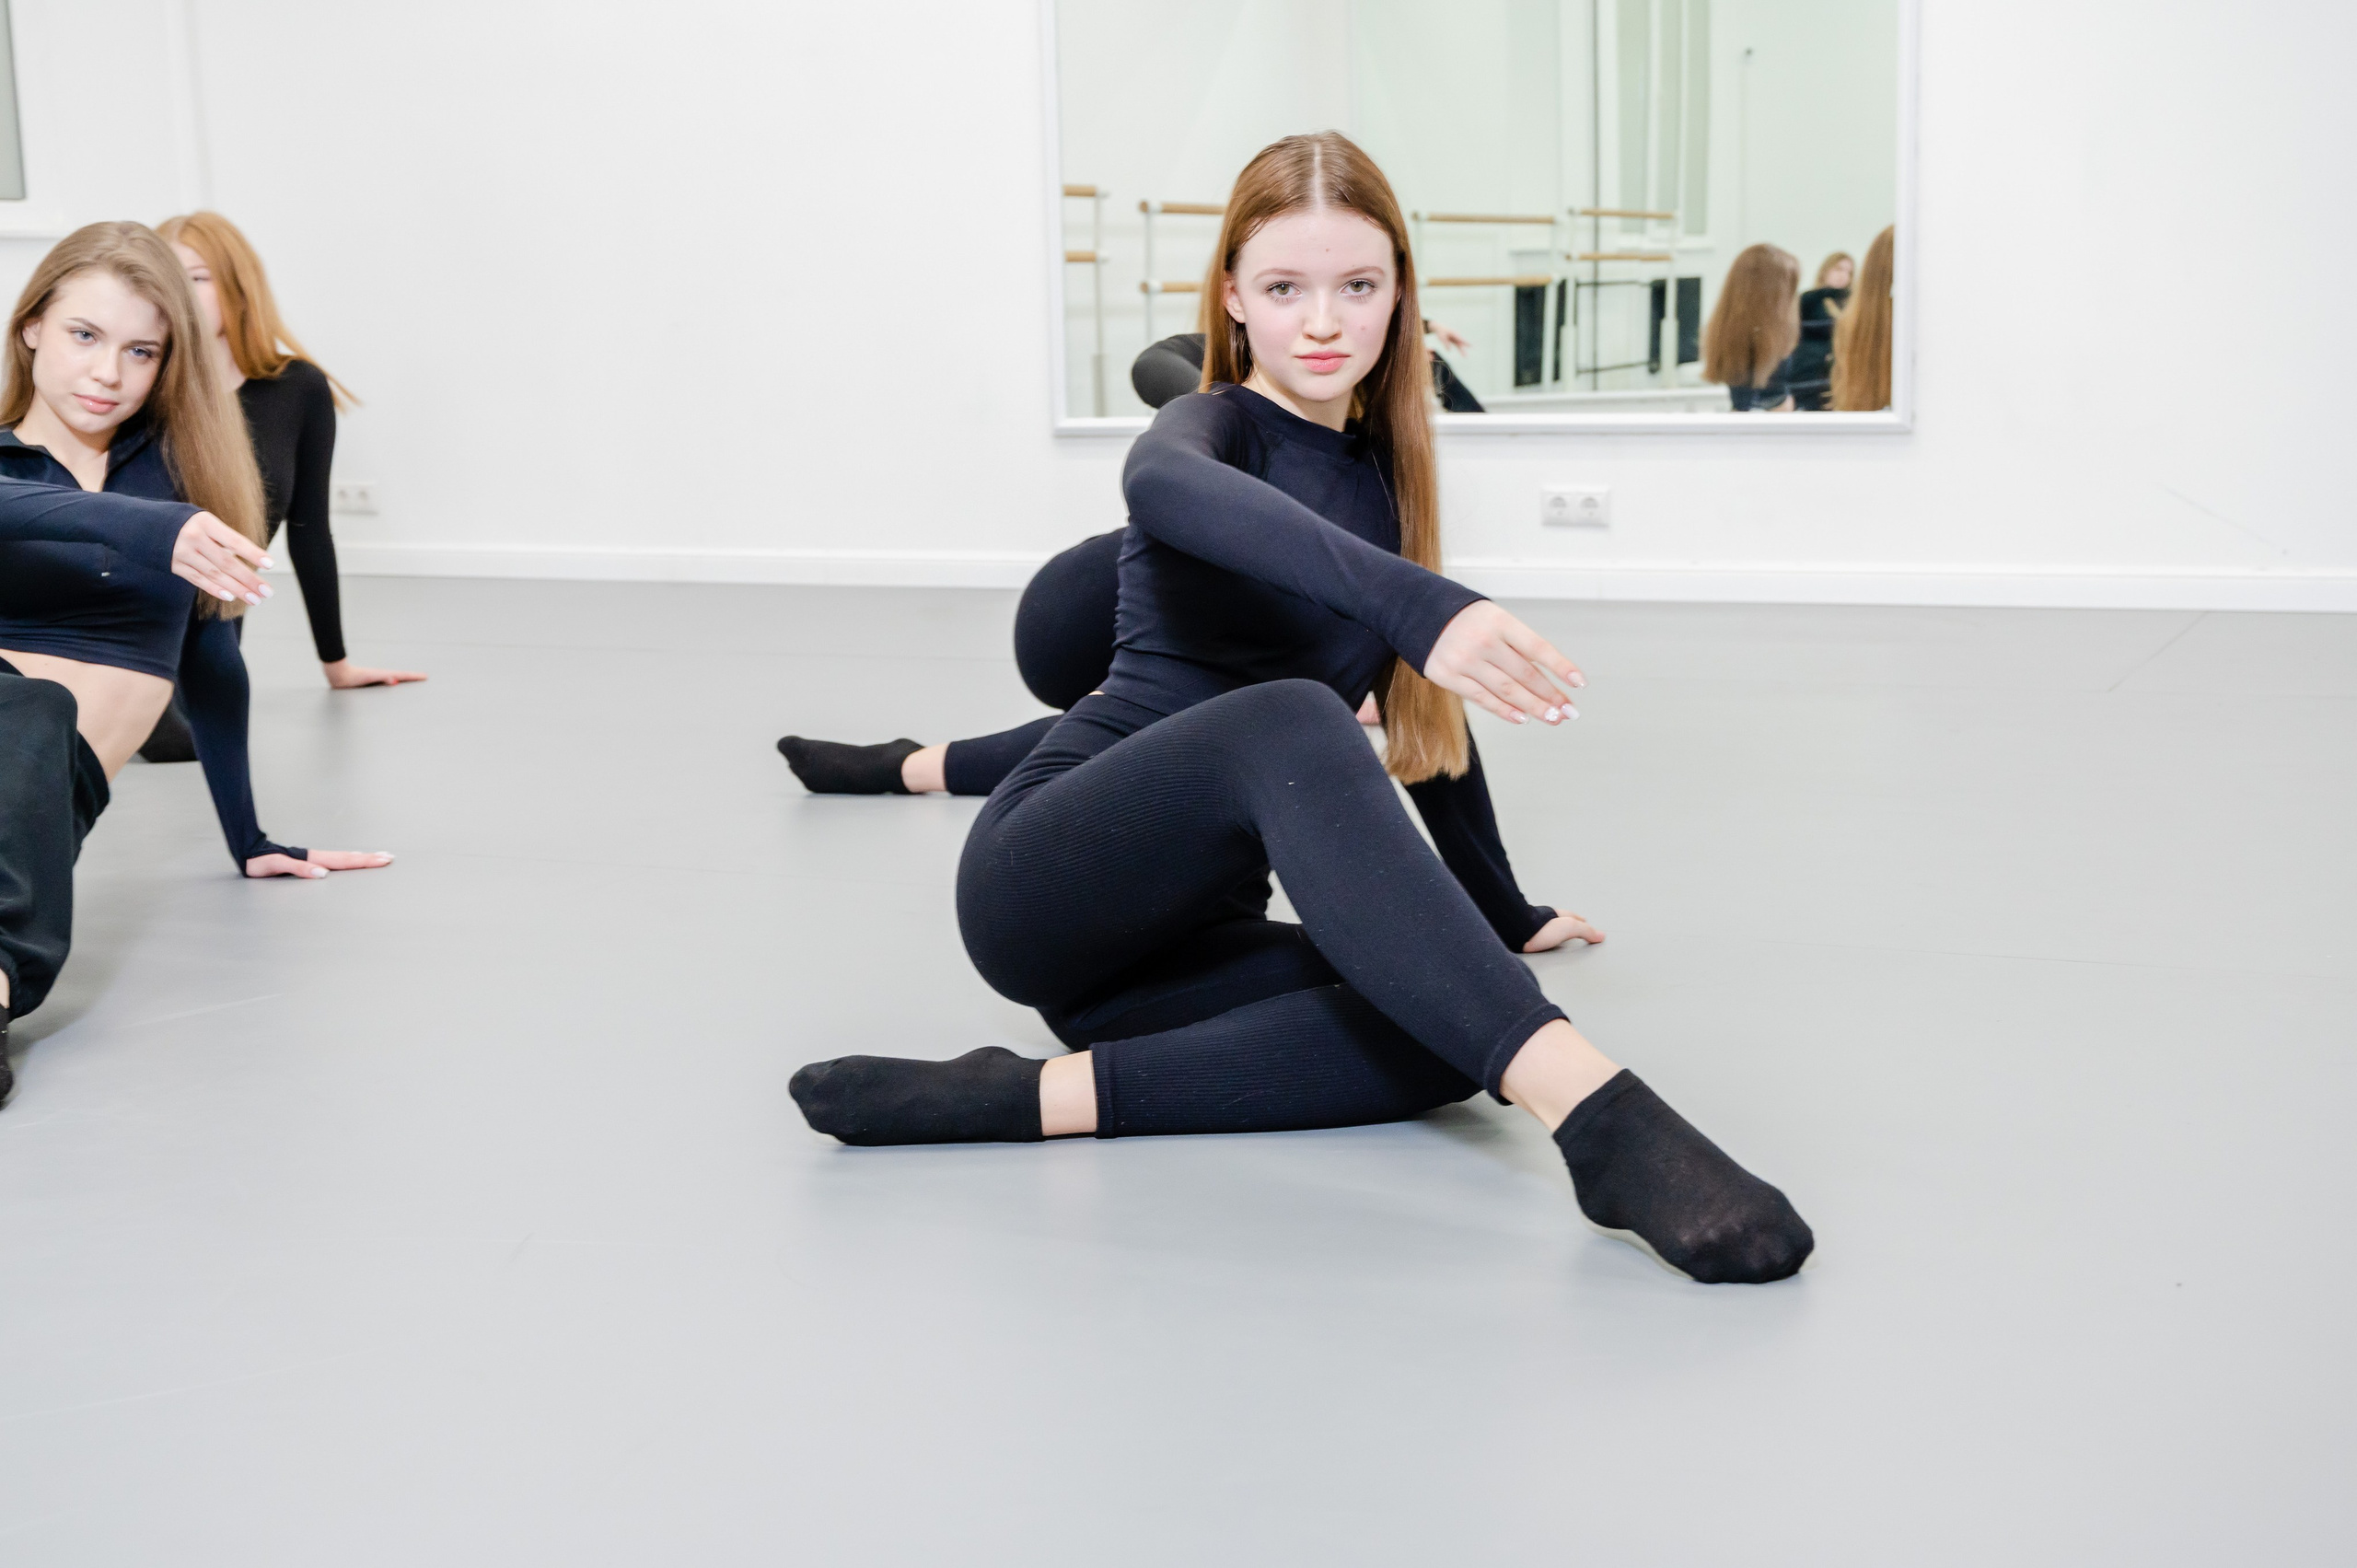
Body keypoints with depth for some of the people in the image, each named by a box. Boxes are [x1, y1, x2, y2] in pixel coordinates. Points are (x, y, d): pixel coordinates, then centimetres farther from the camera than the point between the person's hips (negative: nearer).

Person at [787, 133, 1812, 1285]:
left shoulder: (1381, 469, 15)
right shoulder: (1219, 425, -5)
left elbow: (1430, 706, 26)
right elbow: (1163, 487, -34)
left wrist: (1497, 910, 28)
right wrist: (1414, 601, -49)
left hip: (1183, 937, 7)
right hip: (1040, 881, -6)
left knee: (1455, 1031, -24)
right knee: (1289, 723, -38)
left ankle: (1040, 1096, -26)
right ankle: (1595, 1114, -52)